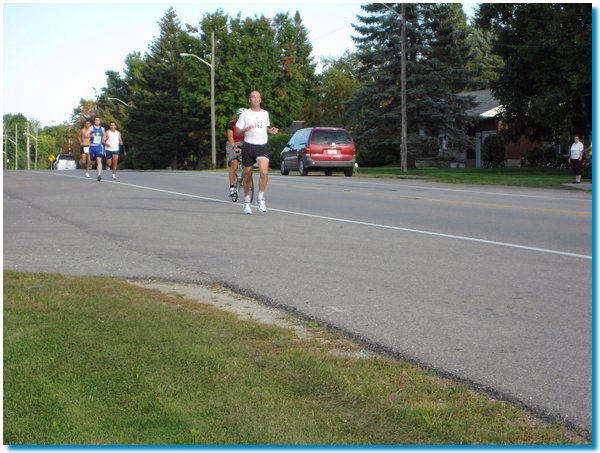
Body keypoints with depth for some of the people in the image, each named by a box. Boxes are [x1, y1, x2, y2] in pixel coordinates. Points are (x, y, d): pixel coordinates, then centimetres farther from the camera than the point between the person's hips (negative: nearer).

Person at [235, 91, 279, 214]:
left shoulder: (265, 113, 12)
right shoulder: (245, 114, 2)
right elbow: (237, 132, 2)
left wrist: (271, 131, 3)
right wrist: (245, 130, -19)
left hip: (263, 146, 1)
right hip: (249, 146, -1)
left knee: (264, 172, -21)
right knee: (247, 176, 6)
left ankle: (261, 199, -7)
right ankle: (247, 202, 22)